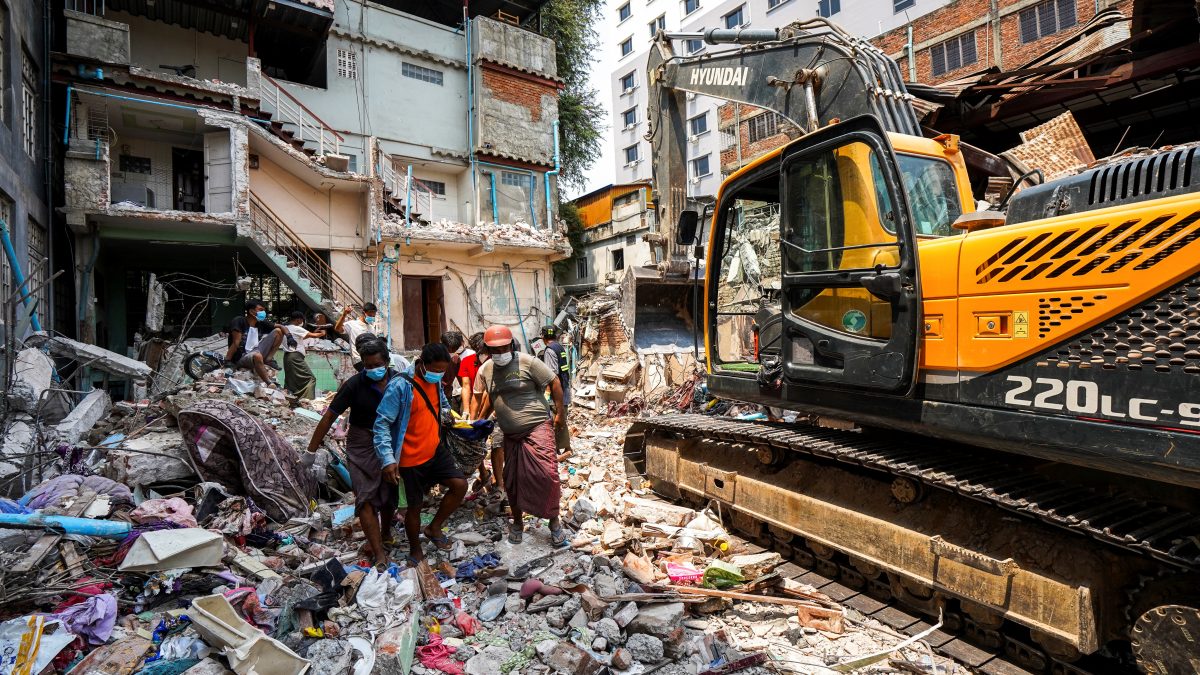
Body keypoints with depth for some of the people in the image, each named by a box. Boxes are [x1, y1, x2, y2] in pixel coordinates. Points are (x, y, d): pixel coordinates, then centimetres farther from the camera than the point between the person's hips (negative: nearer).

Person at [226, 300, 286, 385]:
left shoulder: (261, 324, 5)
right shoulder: (239, 322, -11)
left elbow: (281, 327, 9)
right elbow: (236, 343, -16)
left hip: (256, 351, 7)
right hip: (241, 358, -7)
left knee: (278, 331, 1)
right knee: (257, 356, -43)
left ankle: (269, 359, -5)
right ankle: (270, 383, -39)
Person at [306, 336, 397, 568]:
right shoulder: (354, 385, -14)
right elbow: (329, 417, -9)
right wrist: (310, 451, -8)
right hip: (362, 446, -2)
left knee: (389, 495, 12)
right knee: (366, 498, -9)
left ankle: (385, 535, 39)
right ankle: (380, 554, -5)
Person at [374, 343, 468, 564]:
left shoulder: (436, 381, 0)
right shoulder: (400, 386, -23)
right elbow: (382, 423, -21)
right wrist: (388, 459, -27)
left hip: (436, 450, 6)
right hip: (411, 459, -6)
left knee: (460, 485, -3)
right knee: (415, 506, 8)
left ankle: (434, 528, 19)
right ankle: (415, 552, 31)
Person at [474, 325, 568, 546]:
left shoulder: (527, 362, -13)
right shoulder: (485, 370, 4)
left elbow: (554, 382, -8)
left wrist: (560, 412, -7)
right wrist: (481, 420, 20)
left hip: (537, 426, -5)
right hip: (510, 435, 6)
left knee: (546, 474, -14)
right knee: (512, 481, 11)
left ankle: (555, 522, 6)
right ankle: (517, 523, 32)